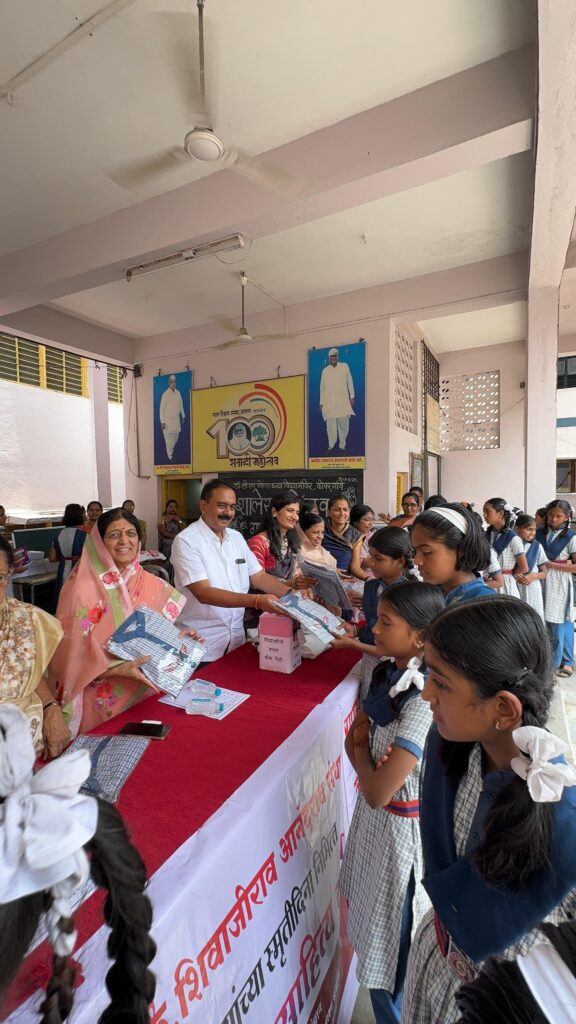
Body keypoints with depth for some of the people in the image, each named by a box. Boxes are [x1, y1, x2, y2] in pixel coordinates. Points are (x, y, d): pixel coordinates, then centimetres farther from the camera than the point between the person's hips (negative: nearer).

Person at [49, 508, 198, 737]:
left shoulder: (151, 584, -1)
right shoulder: (81, 589, -16)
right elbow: (73, 654, -15)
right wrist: (117, 669, -25)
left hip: (144, 694, 5)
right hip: (101, 700, -4)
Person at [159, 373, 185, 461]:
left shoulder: (178, 393, 3)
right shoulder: (165, 394, -12)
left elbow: (181, 405, 16)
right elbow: (161, 408, -10)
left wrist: (183, 416, 19)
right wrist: (162, 422, -12)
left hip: (176, 419, 5)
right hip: (168, 420, -5)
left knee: (176, 438, 13)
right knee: (169, 440, -2)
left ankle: (171, 450, 37)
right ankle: (170, 456, 8)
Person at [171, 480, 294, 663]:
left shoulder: (236, 537, 6)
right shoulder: (186, 541, -15)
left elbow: (258, 576, 6)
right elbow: (203, 592, -24)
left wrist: (291, 594, -11)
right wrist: (257, 601, -32)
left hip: (236, 635, 6)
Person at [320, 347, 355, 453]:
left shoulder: (345, 366, 9)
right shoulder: (325, 370, 12)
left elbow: (350, 382, 9)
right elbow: (322, 387, 12)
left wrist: (352, 396, 3)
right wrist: (321, 403, 8)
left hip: (343, 401, -1)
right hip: (329, 402, 1)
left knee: (343, 423, -1)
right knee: (330, 424, -3)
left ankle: (342, 445, 9)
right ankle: (331, 446, 4)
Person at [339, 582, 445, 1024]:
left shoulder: (424, 700, -32)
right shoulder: (388, 673, -7)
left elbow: (377, 792, -29)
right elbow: (353, 739, 3)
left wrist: (362, 751, -11)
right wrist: (370, 757, -16)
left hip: (401, 826, -8)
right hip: (376, 816, 8)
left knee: (391, 955, 16)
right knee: (373, 926, 30)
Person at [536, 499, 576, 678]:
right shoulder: (539, 534, 6)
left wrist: (552, 565, -14)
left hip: (560, 586, -3)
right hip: (541, 583, 3)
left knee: (561, 625, 3)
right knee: (543, 623, 9)